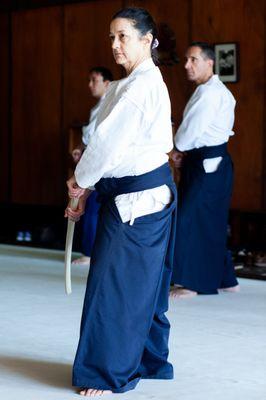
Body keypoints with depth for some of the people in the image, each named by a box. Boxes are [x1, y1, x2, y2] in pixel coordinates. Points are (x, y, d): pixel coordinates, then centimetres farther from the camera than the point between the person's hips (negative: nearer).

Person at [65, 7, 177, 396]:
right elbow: (106, 144, 16)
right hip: (126, 193, 10)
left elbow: (109, 143, -20)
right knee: (142, 283, 16)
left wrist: (80, 180, -6)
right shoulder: (125, 85, 16)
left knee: (117, 284, -5)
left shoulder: (144, 85, -17)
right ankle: (149, 361, 27)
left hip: (140, 196, -10)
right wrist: (85, 192, 12)